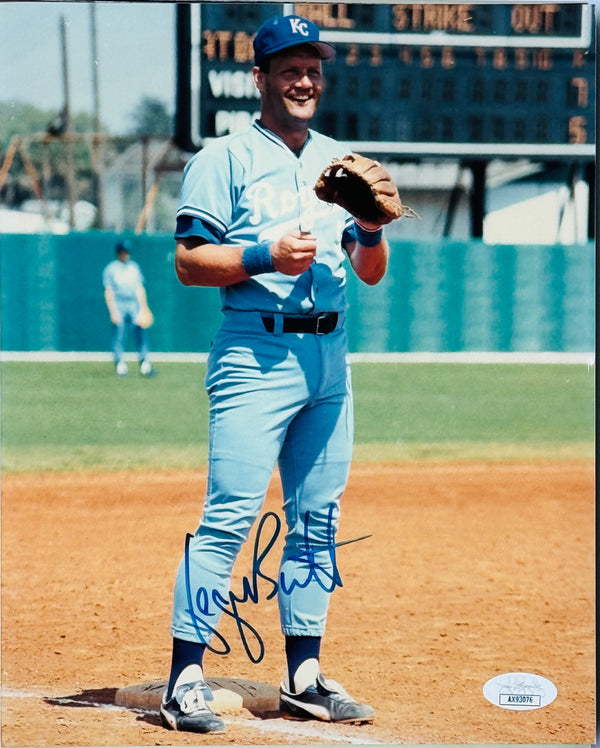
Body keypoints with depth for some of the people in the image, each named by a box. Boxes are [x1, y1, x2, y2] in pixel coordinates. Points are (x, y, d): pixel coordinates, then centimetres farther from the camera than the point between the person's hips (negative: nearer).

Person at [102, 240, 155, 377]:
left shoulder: (134, 267, 16)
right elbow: (108, 291, 0)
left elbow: (140, 289, 16)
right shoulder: (110, 268, 4)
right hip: (118, 305, -3)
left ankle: (145, 365, -7)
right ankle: (120, 365, -4)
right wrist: (112, 311, -9)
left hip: (134, 304, 3)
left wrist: (143, 308, 6)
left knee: (140, 332, -5)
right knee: (118, 334, -6)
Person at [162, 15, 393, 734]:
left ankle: (303, 676, 15)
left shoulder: (341, 161, 16)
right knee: (229, 515, -12)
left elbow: (371, 272, 15)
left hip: (329, 356, 6)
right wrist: (267, 255, -18)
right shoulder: (224, 159, 0)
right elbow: (188, 261, -5)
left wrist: (370, 229, -6)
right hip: (257, 354, -6)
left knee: (317, 519, 8)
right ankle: (185, 678, -11)